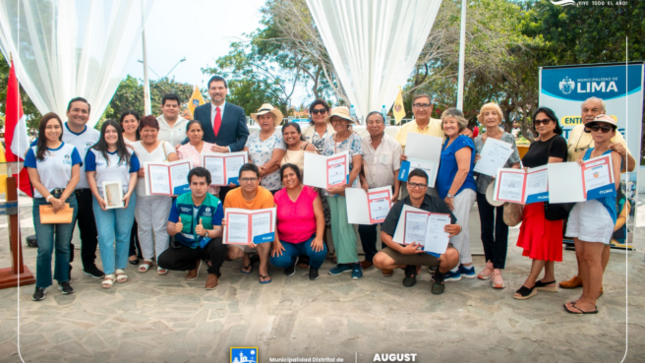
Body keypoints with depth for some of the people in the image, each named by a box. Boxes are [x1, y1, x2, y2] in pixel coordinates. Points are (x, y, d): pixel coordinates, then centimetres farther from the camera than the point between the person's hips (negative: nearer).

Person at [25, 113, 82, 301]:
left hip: (67, 202, 1)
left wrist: (62, 199, -9)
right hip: (42, 203, -1)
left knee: (63, 246, 7)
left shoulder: (71, 150, 5)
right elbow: (35, 180, 0)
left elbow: (75, 177, 1)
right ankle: (41, 285, 10)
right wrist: (51, 199, -11)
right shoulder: (34, 152, 4)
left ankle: (63, 280, 22)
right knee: (45, 248, -5)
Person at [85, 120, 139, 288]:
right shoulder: (94, 153, 6)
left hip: (125, 198, 1)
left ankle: (120, 268, 17)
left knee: (123, 235, 4)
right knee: (105, 236, -5)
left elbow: (134, 174, 5)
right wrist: (98, 197, -8)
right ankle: (109, 273, 2)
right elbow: (90, 176, 3)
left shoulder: (129, 153, 8)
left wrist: (128, 194, -9)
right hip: (102, 199, 0)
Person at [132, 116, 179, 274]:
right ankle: (147, 258, 23)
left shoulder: (165, 145, 3)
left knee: (160, 227, 0)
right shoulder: (134, 147, 7)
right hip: (140, 195, 2)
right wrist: (137, 172, -15)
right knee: (144, 227, 10)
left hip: (162, 194, -2)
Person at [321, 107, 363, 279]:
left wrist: (345, 186, -17)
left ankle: (354, 262, 0)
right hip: (331, 188, 6)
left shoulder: (355, 139, -4)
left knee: (344, 224, -10)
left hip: (348, 187, -5)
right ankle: (343, 261, 15)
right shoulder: (328, 141, 12)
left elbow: (357, 166, -11)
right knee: (336, 224, 6)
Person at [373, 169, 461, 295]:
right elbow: (384, 235, -7)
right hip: (407, 249, 1)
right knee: (379, 260, -19)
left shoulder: (437, 204, -7)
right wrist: (402, 250, -24)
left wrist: (457, 229, -28)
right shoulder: (399, 207, -5)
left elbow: (454, 226, -1)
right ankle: (411, 268, 12)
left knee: (452, 255, -33)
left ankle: (439, 275, 6)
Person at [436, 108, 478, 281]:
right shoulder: (447, 142, 17)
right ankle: (467, 267, 24)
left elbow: (464, 170, -19)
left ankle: (453, 270, 4)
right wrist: (447, 194, 15)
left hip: (461, 191, -9)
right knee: (460, 230, 14)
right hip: (449, 193, 9)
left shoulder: (463, 142, -11)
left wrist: (450, 194, -18)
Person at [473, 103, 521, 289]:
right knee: (486, 229, 10)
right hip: (483, 189, 3)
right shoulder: (477, 140, 6)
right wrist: (475, 161, -10)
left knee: (501, 230, 0)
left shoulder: (508, 138, -1)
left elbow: (516, 164, -2)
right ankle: (489, 263, 26)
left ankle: (497, 270, 6)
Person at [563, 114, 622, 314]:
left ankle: (591, 303, 9)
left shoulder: (614, 154, -4)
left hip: (600, 208, -7)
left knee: (592, 257, -2)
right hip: (580, 206, 7)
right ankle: (586, 295, 23)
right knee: (581, 255, 11)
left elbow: (614, 184, -17)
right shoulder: (587, 152, 15)